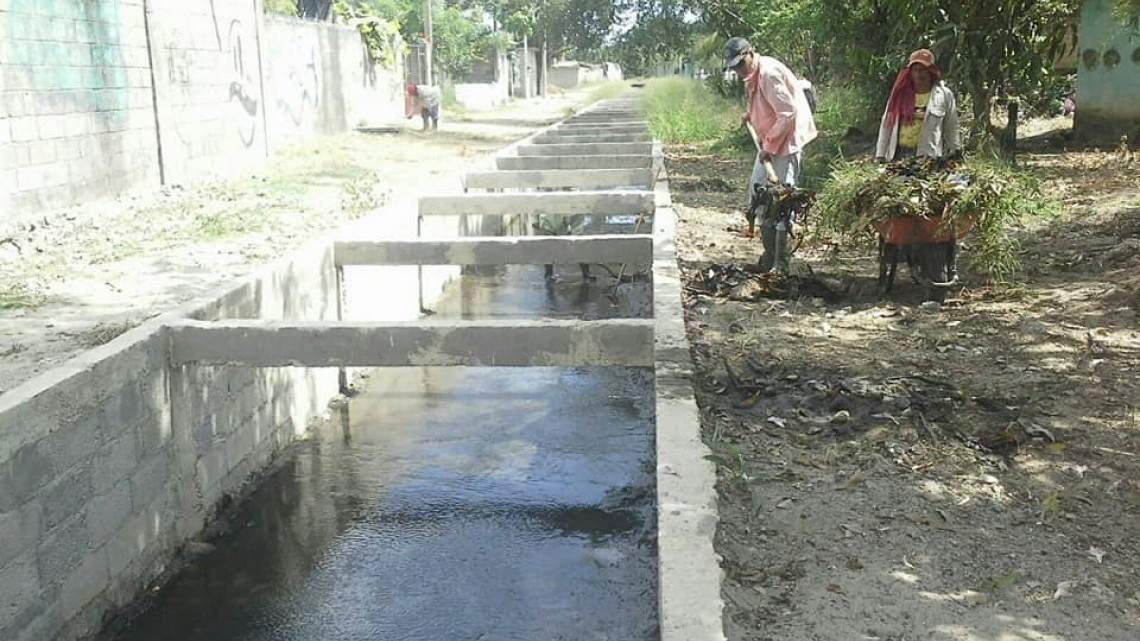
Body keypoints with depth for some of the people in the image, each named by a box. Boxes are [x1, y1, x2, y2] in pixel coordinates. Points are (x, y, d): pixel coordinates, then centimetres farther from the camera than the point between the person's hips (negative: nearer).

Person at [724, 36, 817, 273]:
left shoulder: (769, 72, -20)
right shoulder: (752, 76, 10)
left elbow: (787, 113, -23)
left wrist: (769, 146, -20)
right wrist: (751, 115, 10)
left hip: (786, 141, -10)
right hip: (768, 143, 10)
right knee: (757, 189, 12)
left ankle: (781, 264, -2)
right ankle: (769, 253, 21)